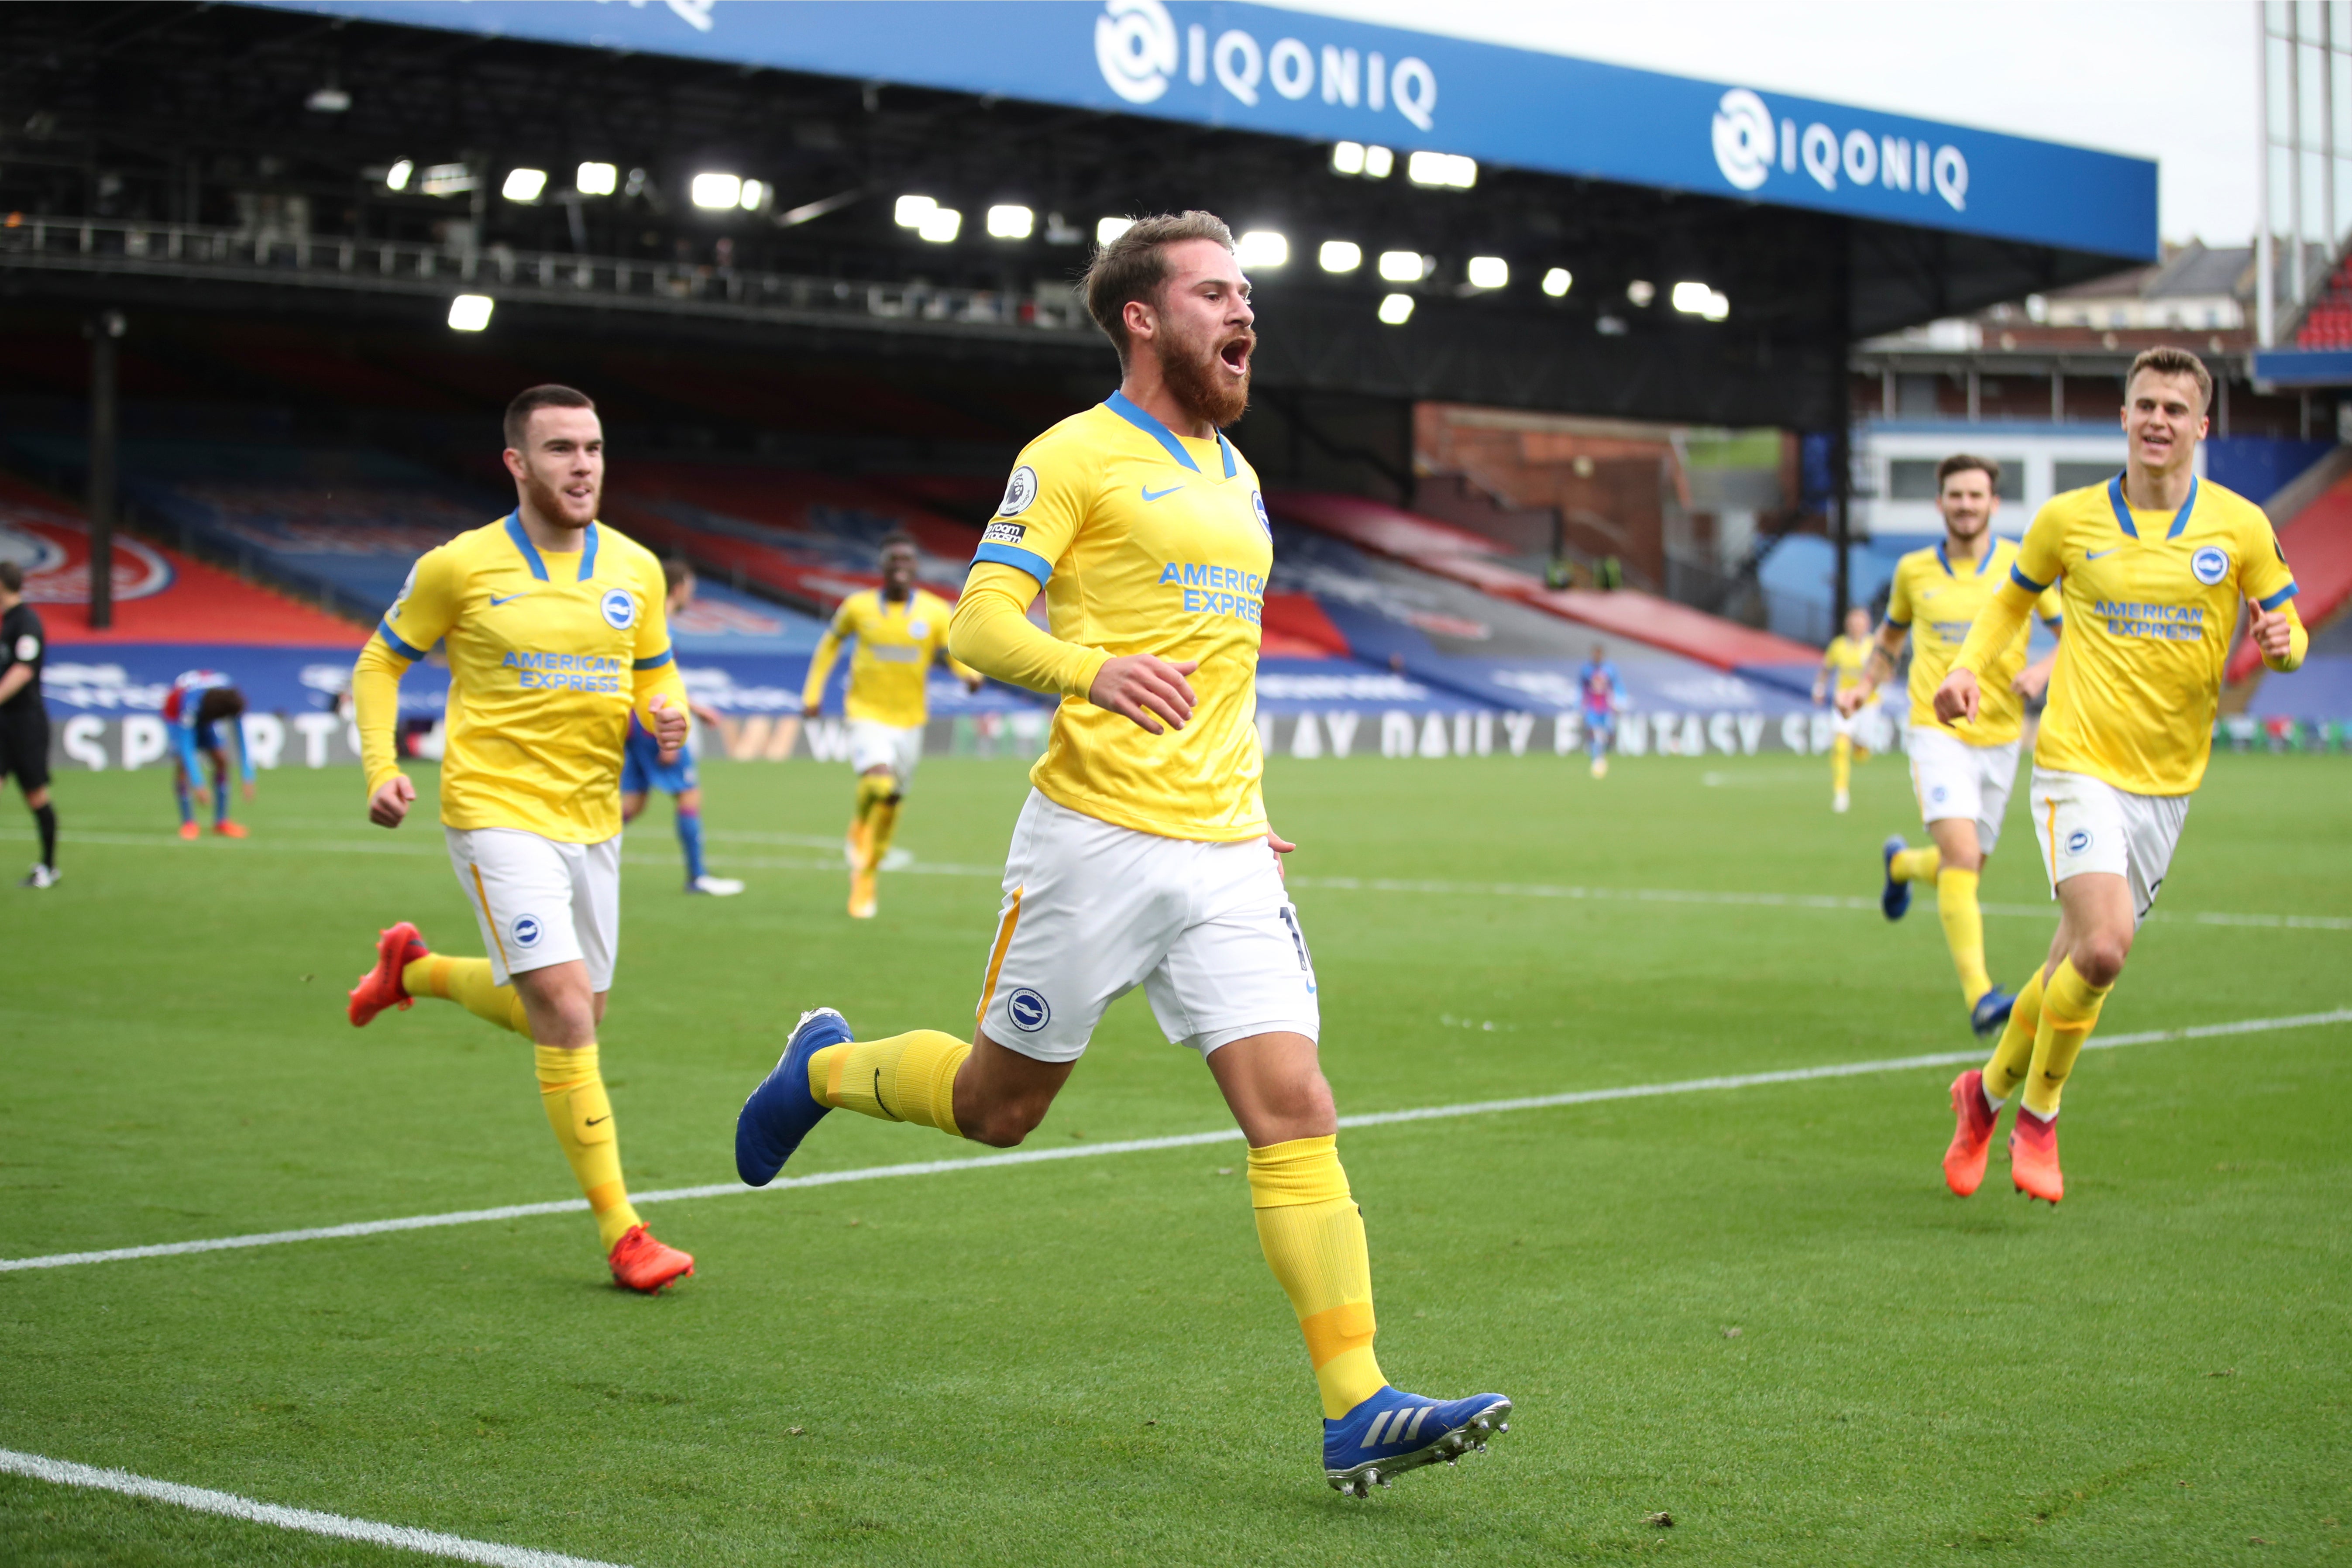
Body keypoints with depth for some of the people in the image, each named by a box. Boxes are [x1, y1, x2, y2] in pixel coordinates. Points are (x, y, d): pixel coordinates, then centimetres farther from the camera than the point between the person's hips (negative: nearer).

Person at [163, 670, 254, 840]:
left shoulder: (233, 703, -30)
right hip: (176, 714, -4)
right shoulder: (191, 704, -44)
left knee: (222, 759, -9)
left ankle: (221, 821, -1)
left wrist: (248, 779, -28)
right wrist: (197, 785, -45)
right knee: (181, 763, -21)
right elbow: (186, 747, -42)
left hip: (204, 717, 4)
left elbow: (242, 742, -23)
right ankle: (188, 822, -12)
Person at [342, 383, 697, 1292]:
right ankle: (620, 1233, -10)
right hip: (498, 812, -6)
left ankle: (416, 968, 43)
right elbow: (381, 662, 5)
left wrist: (665, 714, -7)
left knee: (568, 1020, 16)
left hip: (592, 822, 6)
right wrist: (381, 769, -9)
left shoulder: (635, 569, 5)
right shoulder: (460, 567, -6)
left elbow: (655, 672, 17)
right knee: (566, 1013, -16)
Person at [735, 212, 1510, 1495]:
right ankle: (825, 1068, 39)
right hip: (1093, 839, -5)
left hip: (1224, 857, 6)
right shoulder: (1074, 455, -5)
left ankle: (1357, 1411, -10)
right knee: (998, 1106, 9)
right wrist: (1092, 670, -32)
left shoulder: (1235, 474, 18)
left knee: (1294, 1108, -8)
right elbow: (980, 627, -13)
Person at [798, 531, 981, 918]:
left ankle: (865, 879, 32)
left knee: (891, 802, 10)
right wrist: (813, 691, 11)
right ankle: (859, 828, 7)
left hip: (910, 720, 2)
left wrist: (971, 675, -29)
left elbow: (957, 654, -5)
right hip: (867, 715, -2)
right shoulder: (859, 606, -3)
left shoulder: (936, 612, -4)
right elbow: (831, 641, 14)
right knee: (878, 782, -28)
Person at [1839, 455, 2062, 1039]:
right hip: (1938, 732, -2)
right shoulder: (1914, 570, 3)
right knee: (1962, 854, -23)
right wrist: (1865, 686, 6)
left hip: (2000, 738, 2)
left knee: (1961, 870, 13)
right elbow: (1892, 633, 22)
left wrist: (2044, 669, -14)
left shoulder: (2023, 565, 0)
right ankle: (1980, 996, -26)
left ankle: (1901, 863, 49)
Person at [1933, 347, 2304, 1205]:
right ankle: (2038, 1117, 1)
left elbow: (2286, 633, 8)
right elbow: (2012, 600, 16)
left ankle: (1989, 1090, 35)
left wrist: (2281, 643, -16)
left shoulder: (2241, 526, 0)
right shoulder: (2069, 519, -1)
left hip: (2169, 780, 3)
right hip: (2079, 761, -3)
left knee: (2079, 961, 10)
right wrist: (1968, 667, -1)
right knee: (2103, 948, -21)